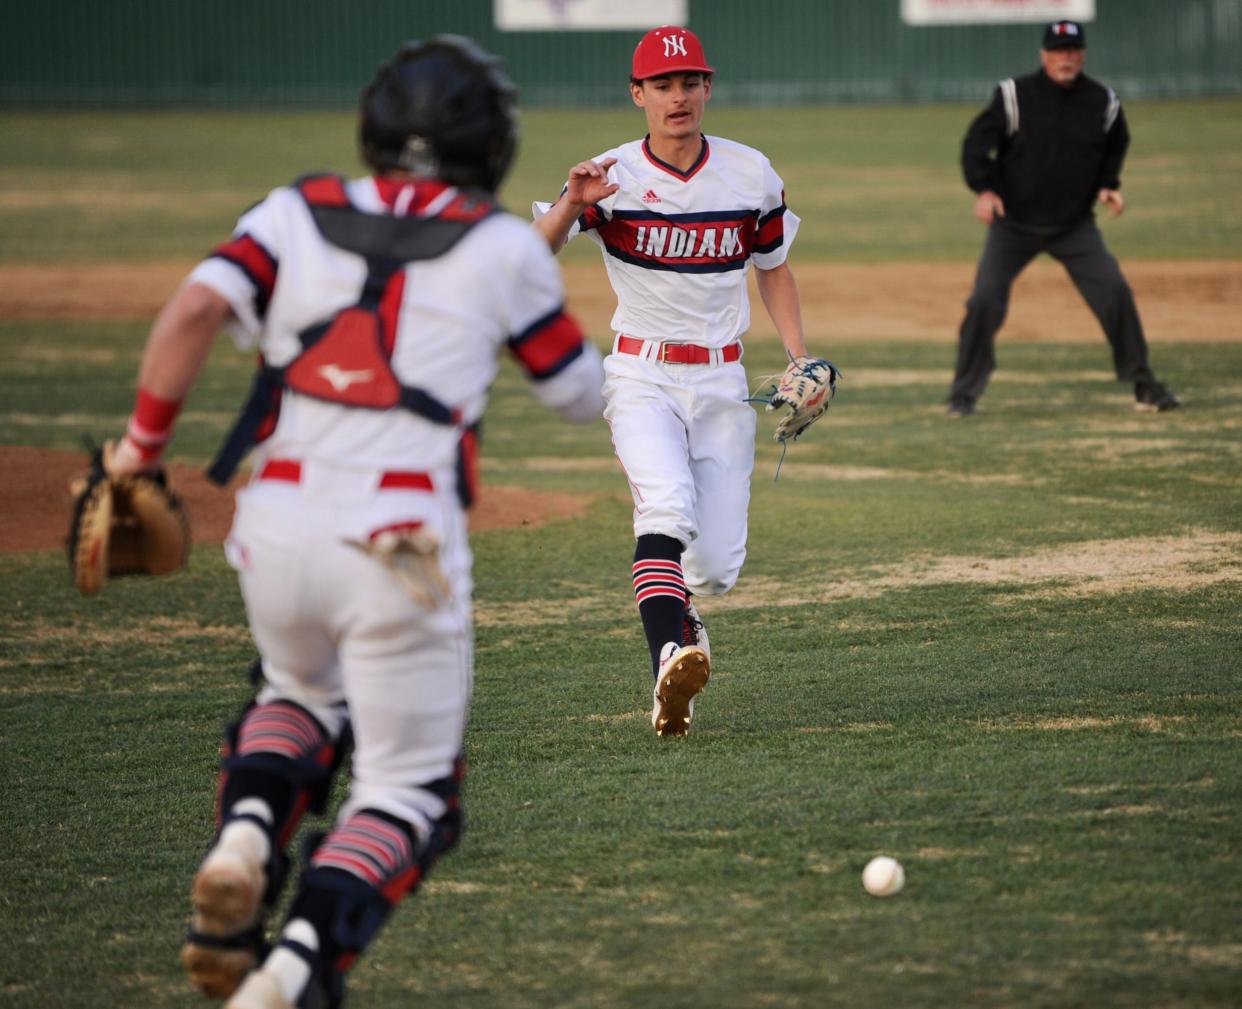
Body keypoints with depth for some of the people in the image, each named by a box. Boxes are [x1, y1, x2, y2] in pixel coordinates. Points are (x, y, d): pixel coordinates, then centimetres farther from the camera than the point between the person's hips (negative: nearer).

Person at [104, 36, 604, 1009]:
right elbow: (583, 395, 16)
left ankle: (247, 834, 2)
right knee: (406, 785, 8)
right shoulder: (505, 248, 5)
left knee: (303, 696, 33)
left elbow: (195, 309, -7)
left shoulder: (297, 215, 9)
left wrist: (143, 441, 2)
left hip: (277, 527, 3)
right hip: (402, 548, -3)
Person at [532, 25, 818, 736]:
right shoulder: (612, 179, -7)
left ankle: (675, 606, 33)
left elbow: (773, 268, 15)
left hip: (723, 385, 3)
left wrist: (802, 361, 3)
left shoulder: (751, 176, 2)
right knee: (667, 507, -31)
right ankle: (672, 655, -43)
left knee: (718, 565, -2)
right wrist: (570, 207, -38)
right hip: (643, 379, -3)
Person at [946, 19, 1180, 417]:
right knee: (984, 301, -11)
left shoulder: (1102, 102, -2)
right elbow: (977, 142, -11)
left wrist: (1107, 185, 0)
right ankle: (964, 394, 4)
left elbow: (1114, 146, 16)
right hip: (1014, 224, -2)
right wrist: (984, 188, -26)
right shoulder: (1014, 96, -12)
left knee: (1115, 292, -8)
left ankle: (1144, 385, 6)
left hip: (1075, 226, 2)